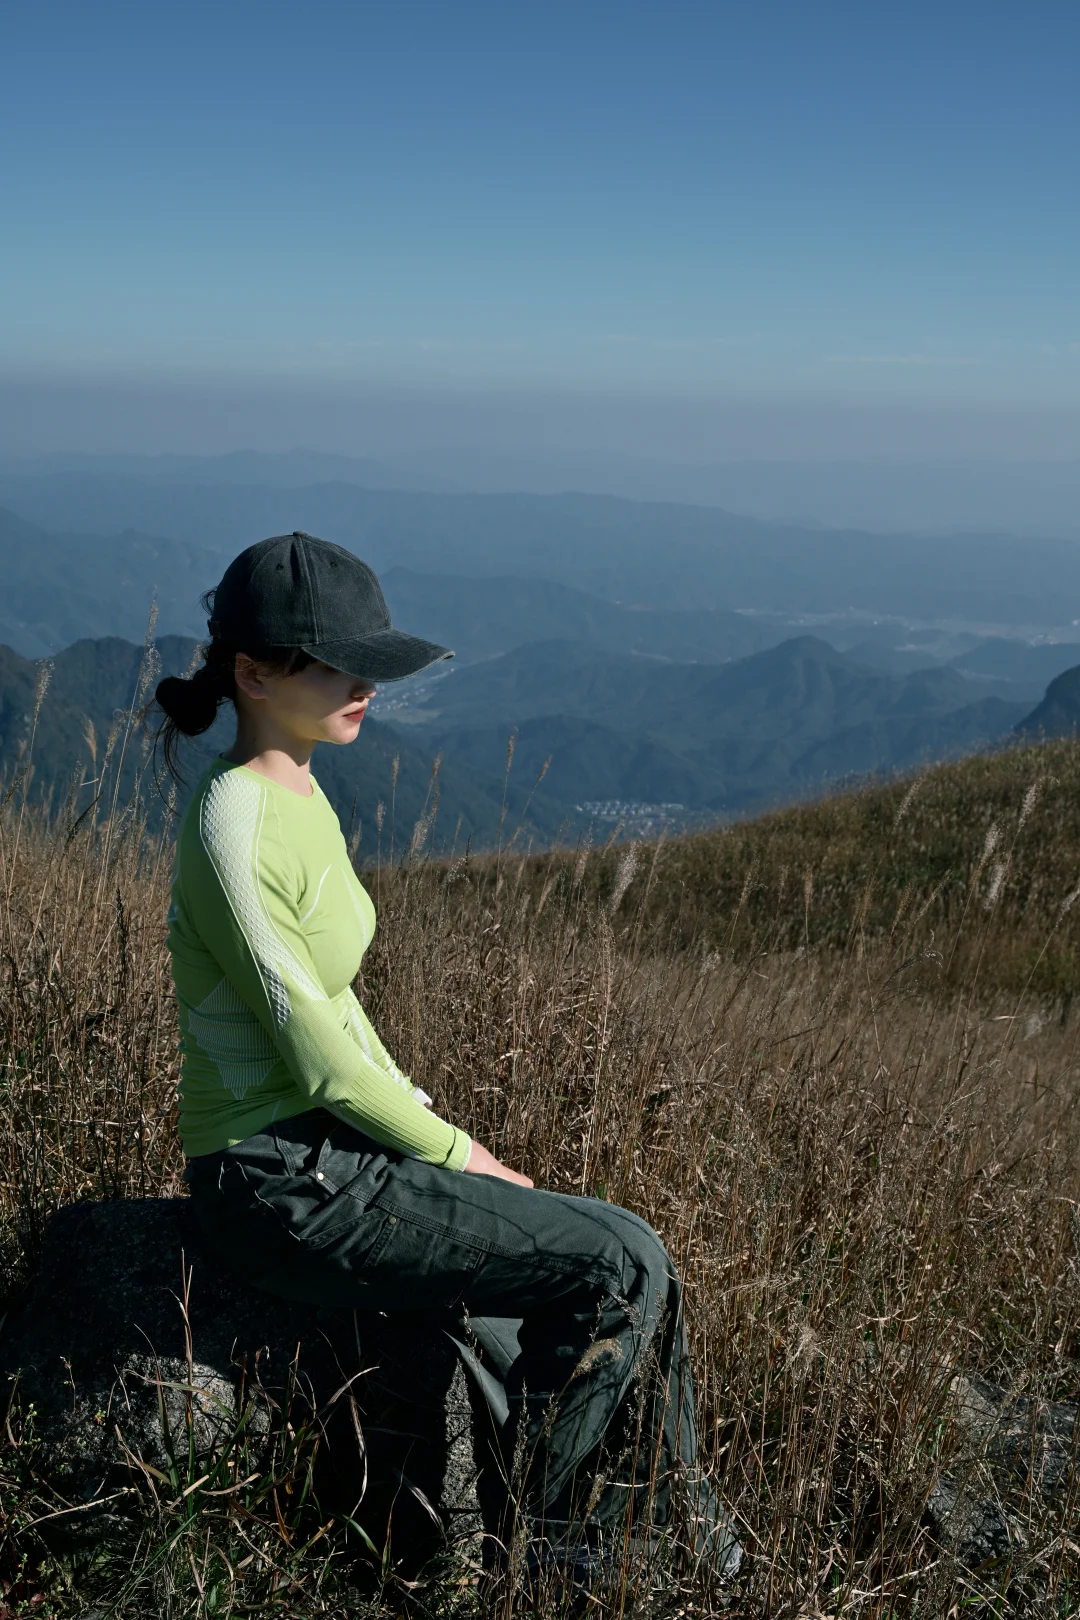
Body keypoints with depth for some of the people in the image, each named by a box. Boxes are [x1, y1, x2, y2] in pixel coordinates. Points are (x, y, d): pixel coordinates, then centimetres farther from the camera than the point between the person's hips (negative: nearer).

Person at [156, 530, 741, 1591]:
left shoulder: (297, 794, 9)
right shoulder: (235, 826, -21)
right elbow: (317, 1057, -20)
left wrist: (435, 1128, 9)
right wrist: (460, 1156, -8)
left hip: (344, 1144, 9)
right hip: (284, 1183, -9)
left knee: (624, 1257, 9)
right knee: (624, 1270, -11)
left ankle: (672, 1522, 26)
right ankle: (522, 1538, 8)